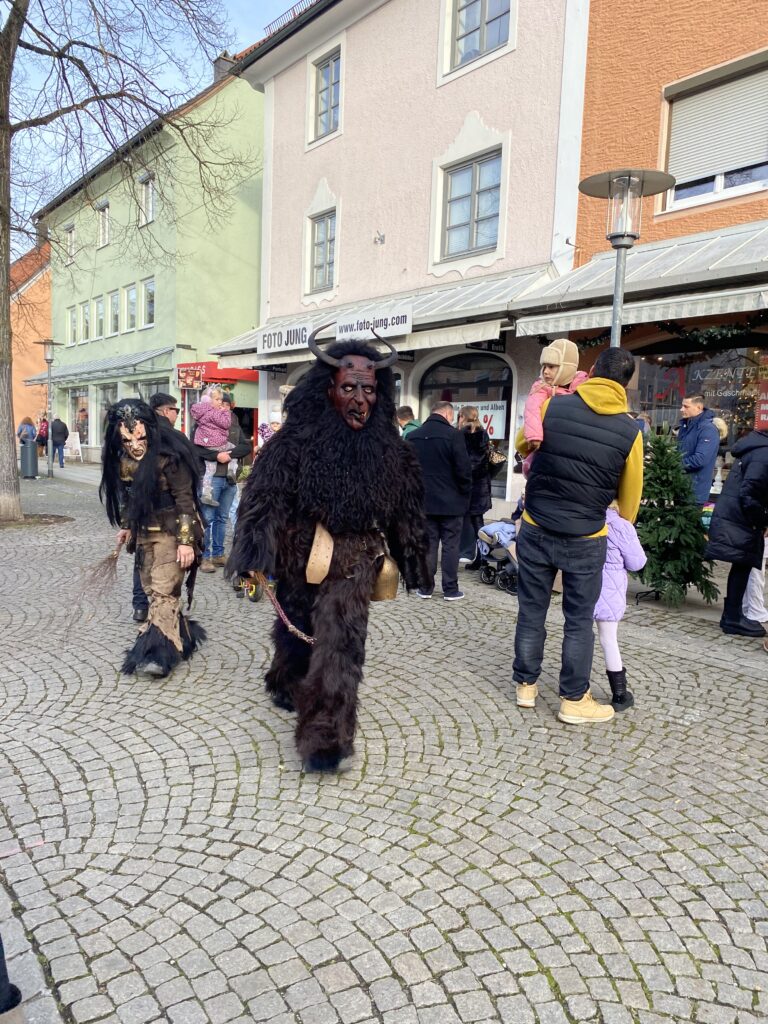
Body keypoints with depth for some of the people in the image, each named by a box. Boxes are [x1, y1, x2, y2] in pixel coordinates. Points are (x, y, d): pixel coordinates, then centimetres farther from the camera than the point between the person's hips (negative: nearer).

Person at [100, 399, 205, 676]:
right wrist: (126, 526, 21)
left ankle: (160, 651, -14)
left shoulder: (169, 455, -22)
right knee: (151, 589, 13)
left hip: (171, 530, -7)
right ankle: (181, 635, 28)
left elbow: (185, 500, -19)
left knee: (163, 590, -14)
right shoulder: (119, 458, -1)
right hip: (144, 531, 7)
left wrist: (186, 541, -21)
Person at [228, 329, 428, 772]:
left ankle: (326, 735, 6)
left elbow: (407, 509, 7)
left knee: (340, 644, -6)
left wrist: (413, 563, 11)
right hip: (299, 556, 0)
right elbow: (266, 494, -10)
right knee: (296, 631, 19)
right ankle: (288, 685, 50)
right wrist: (256, 553, -18)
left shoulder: (390, 448, -1)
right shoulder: (297, 438, -8)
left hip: (353, 561, 0)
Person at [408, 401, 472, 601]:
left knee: (427, 544, 9)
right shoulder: (453, 435, -11)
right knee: (450, 545, 3)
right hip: (451, 501, -4)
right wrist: (465, 496, 1)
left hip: (424, 501, 4)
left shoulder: (412, 436, 7)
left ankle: (426, 588, 10)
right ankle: (451, 590, 6)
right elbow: (464, 469, -12)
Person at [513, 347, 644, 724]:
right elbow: (630, 492, 7)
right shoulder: (629, 430, -7)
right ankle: (574, 701, 18)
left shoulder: (552, 406, -5)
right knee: (579, 621, 10)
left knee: (531, 612, 13)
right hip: (585, 540, -1)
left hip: (535, 530, 2)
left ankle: (526, 686, 25)